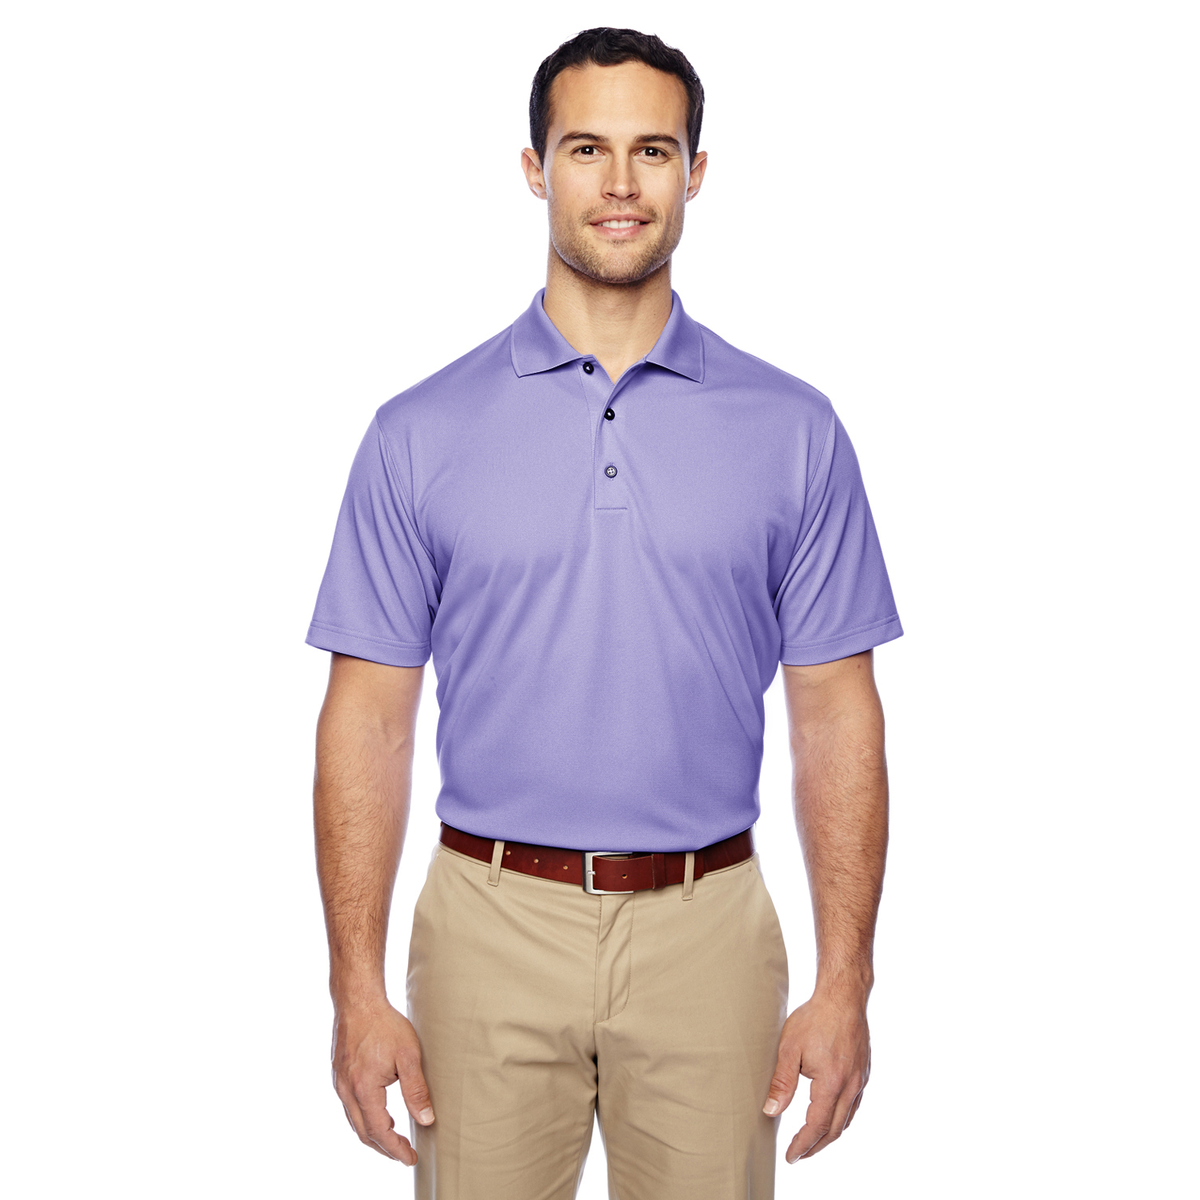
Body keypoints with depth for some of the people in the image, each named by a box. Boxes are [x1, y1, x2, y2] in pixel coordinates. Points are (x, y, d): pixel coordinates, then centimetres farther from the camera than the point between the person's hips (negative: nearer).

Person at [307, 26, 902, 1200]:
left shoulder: (793, 430, 0)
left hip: (705, 934, 1)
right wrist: (357, 987, -5)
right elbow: (368, 718, -1)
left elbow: (836, 716, 1)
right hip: (492, 928, 0)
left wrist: (845, 982, -4)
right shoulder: (422, 433, -1)